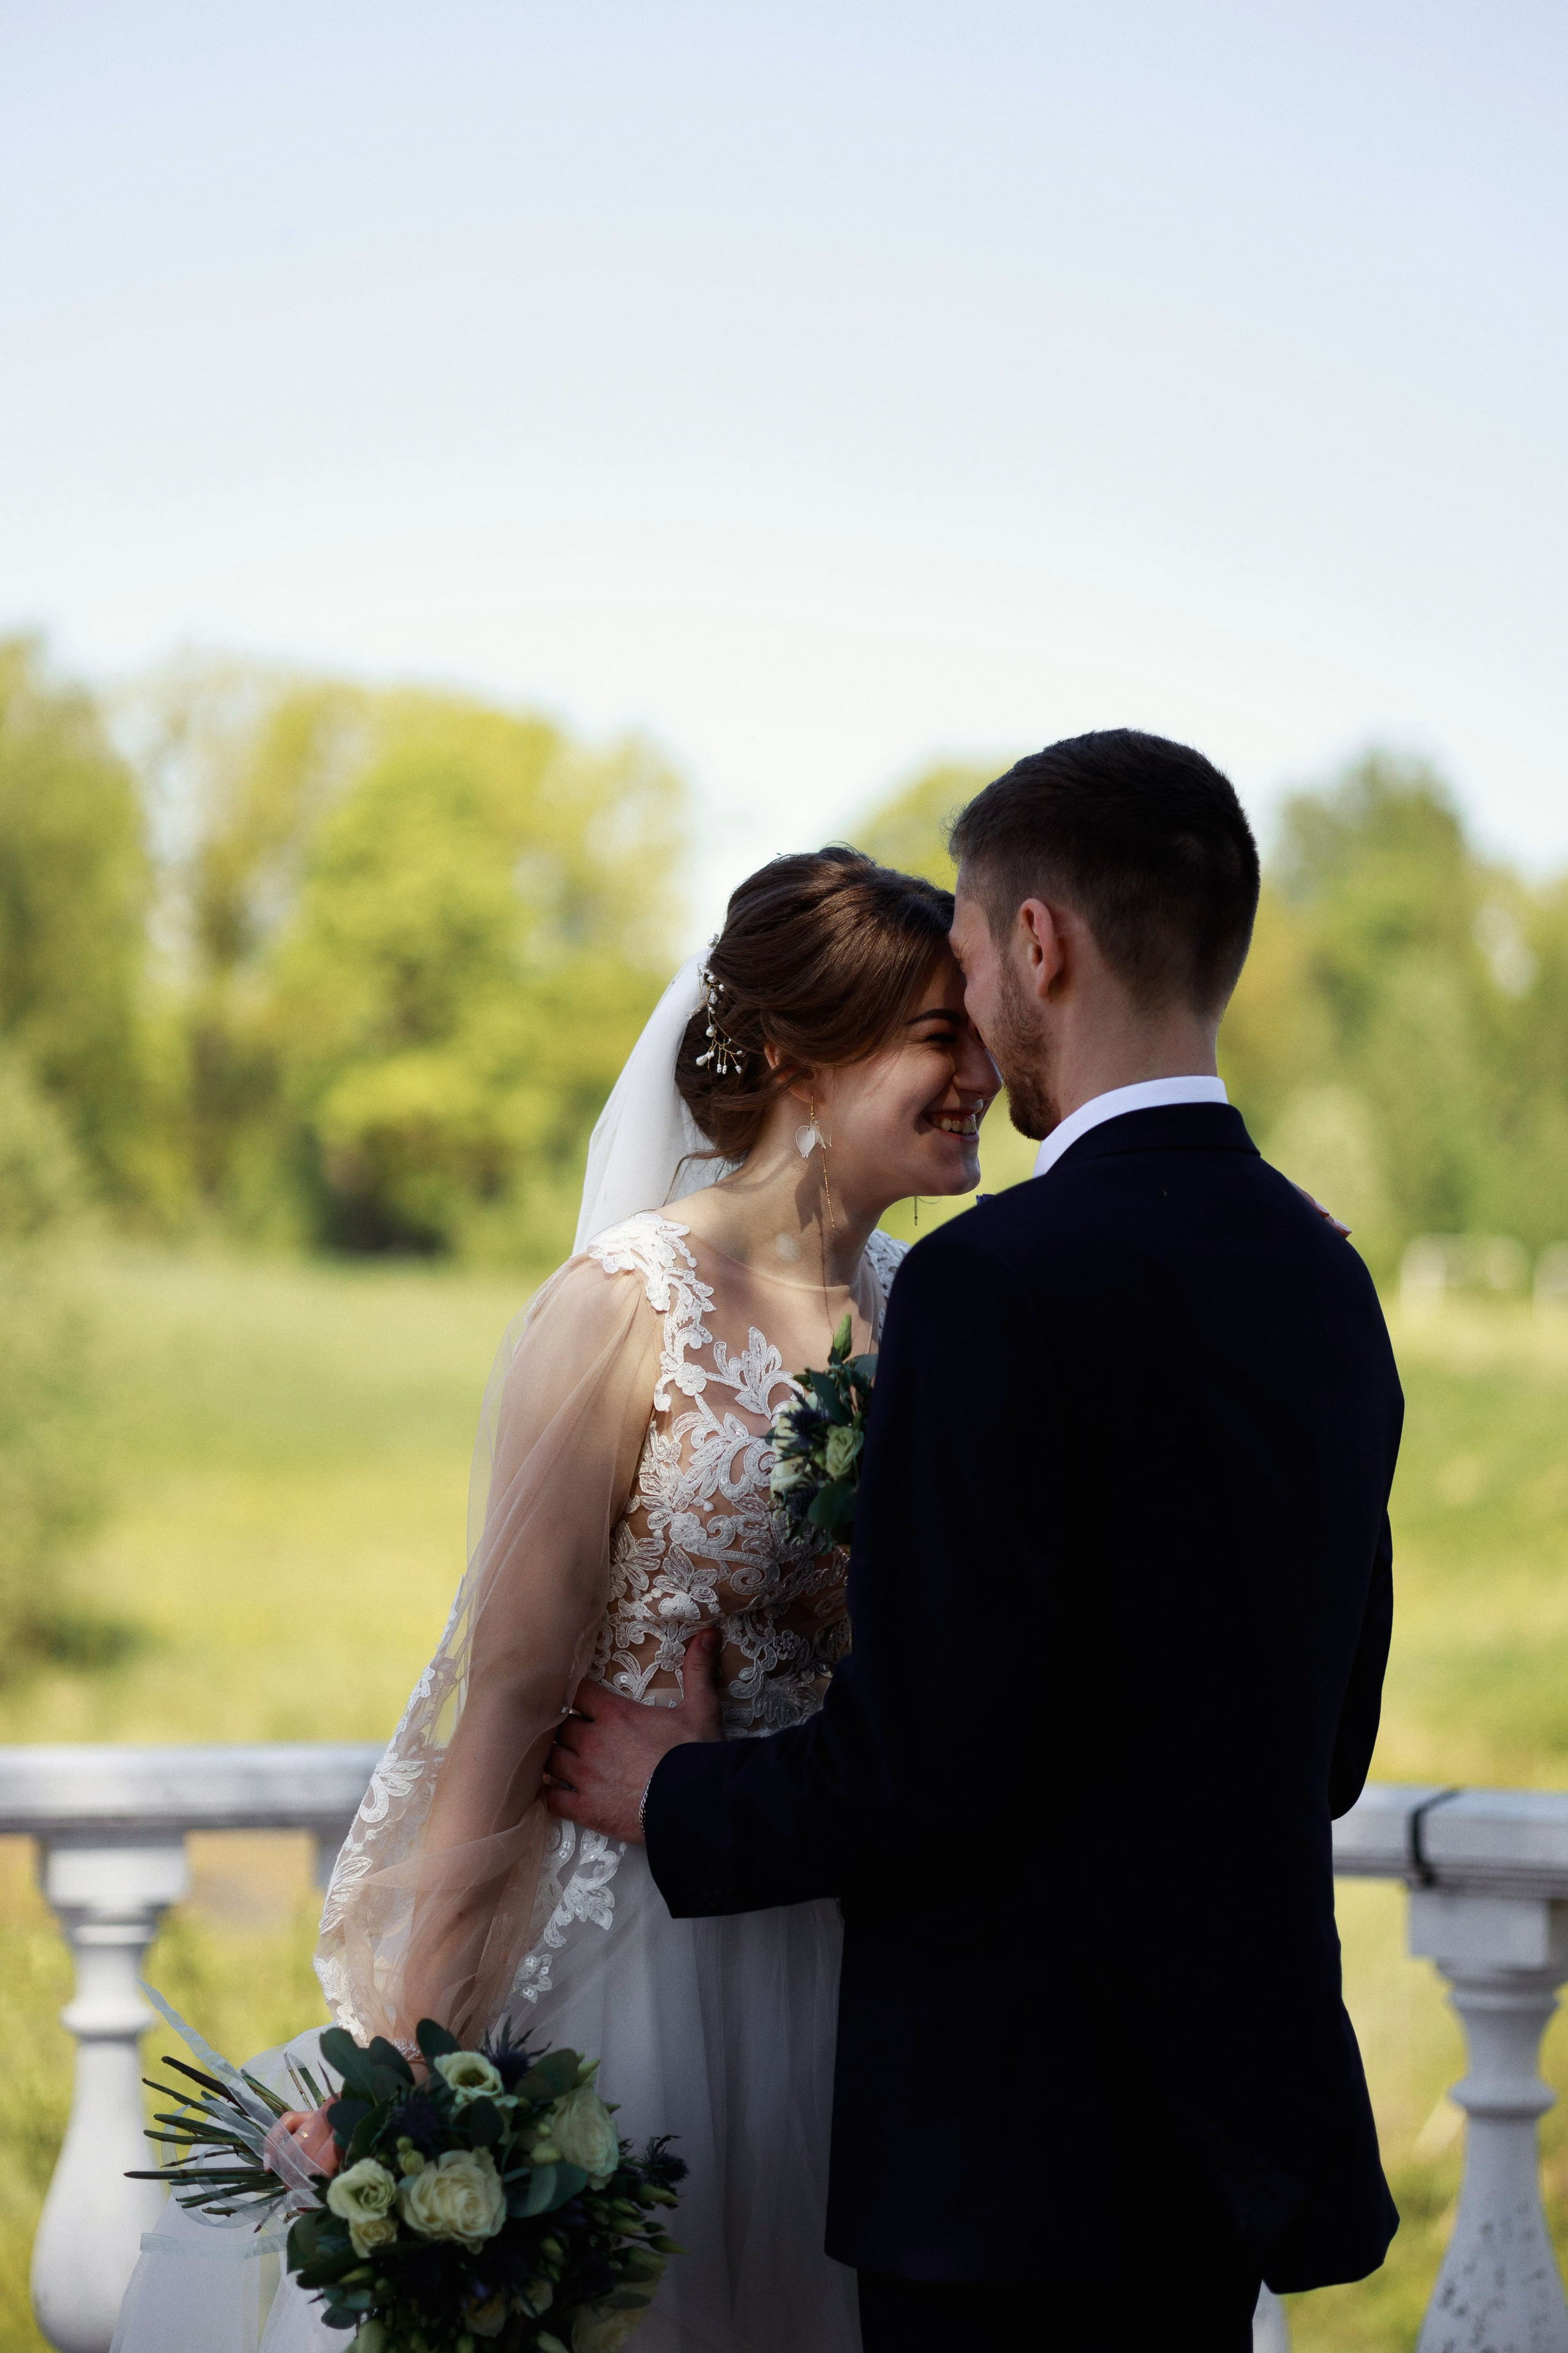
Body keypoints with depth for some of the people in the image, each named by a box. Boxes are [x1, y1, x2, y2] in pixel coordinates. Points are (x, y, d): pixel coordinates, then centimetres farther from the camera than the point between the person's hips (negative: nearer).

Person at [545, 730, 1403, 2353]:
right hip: (1251, 2091, 8)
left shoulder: (1000, 1284, -18)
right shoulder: (1322, 1276, 8)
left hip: (1026, 2149, -8)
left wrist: (677, 1799, -3)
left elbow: (916, 1764, -20)